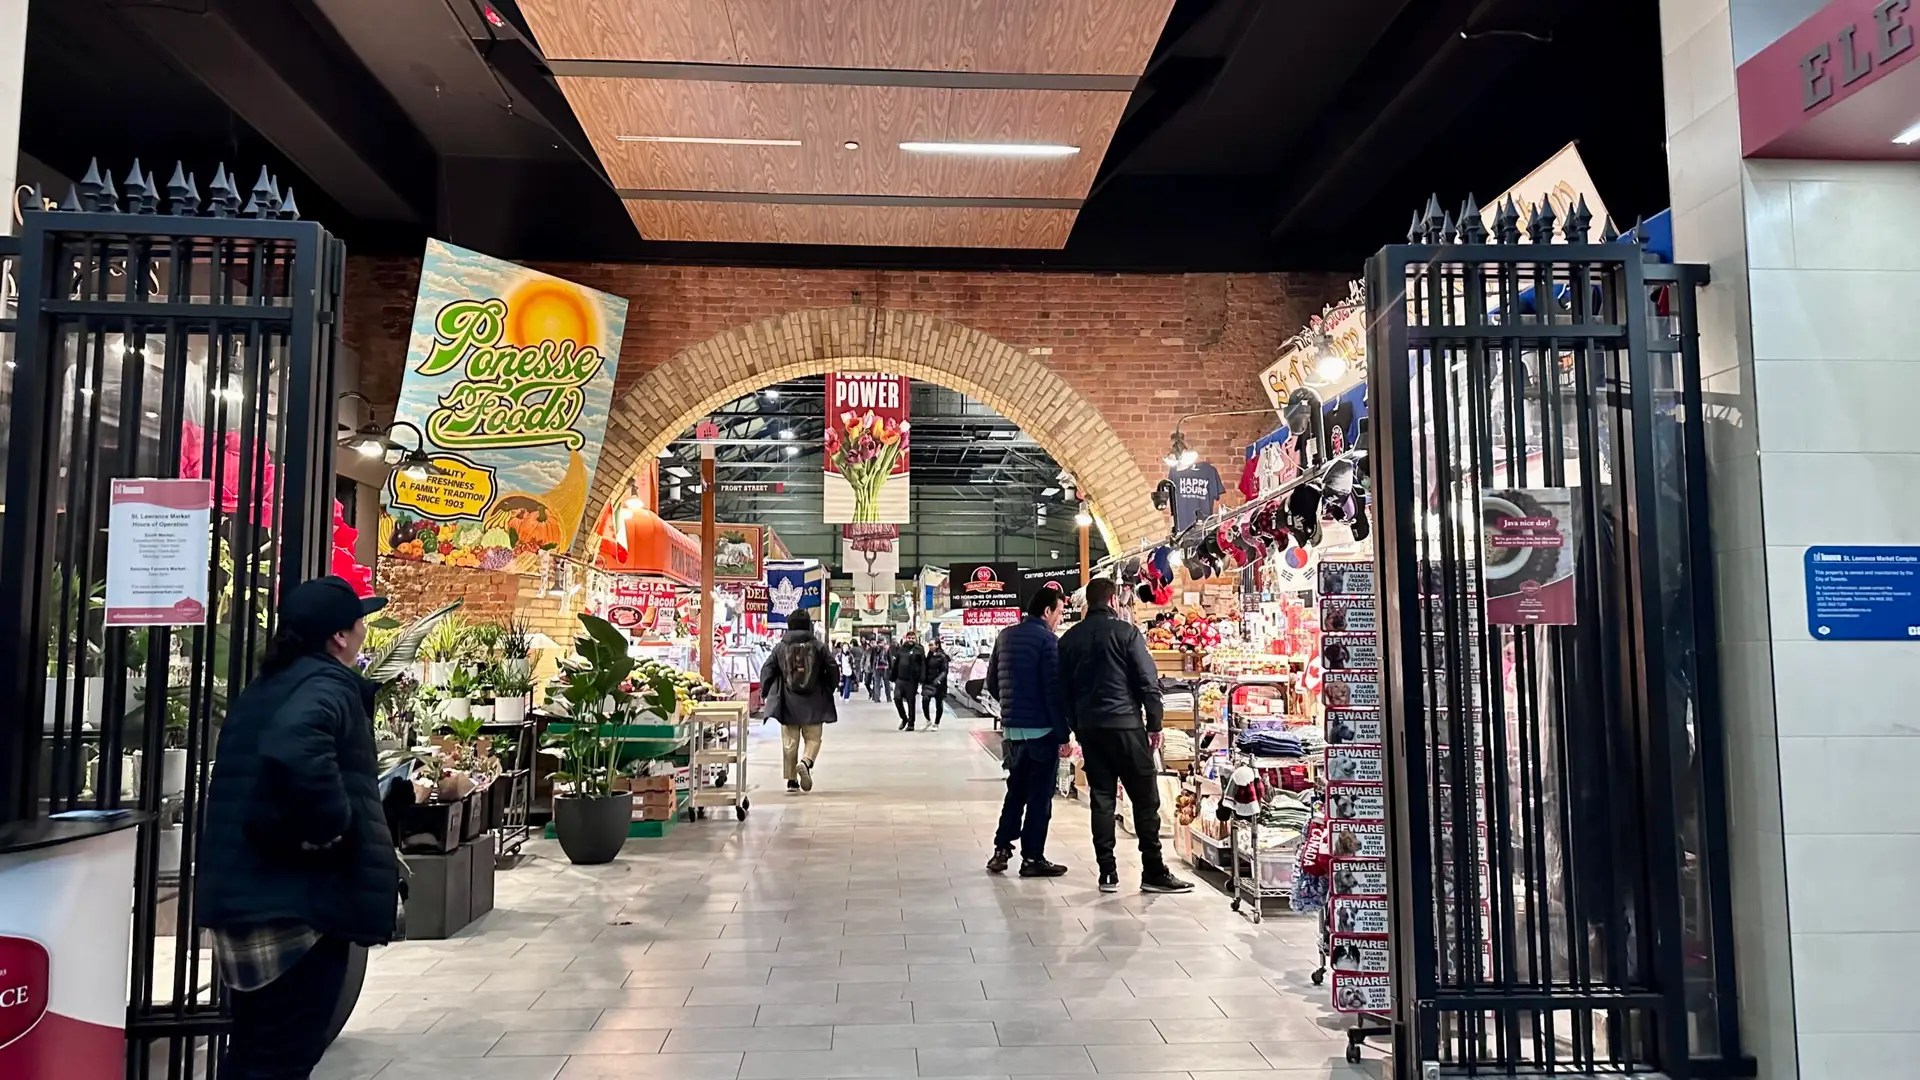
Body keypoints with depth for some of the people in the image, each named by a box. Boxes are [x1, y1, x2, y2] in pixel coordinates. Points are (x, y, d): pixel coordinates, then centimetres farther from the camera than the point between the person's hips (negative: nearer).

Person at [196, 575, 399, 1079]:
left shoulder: (267, 685, 15)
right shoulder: (328, 684, -15)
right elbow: (295, 749, -36)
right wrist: (332, 825, -25)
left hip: (246, 891, 9)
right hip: (299, 897, -9)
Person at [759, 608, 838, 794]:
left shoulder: (780, 647, 1)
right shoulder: (818, 646, -2)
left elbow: (767, 670, 1)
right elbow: (833, 669, -2)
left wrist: (764, 692, 14)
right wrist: (828, 690, 14)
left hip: (788, 703, 1)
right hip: (813, 703, -1)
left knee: (790, 742, 8)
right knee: (813, 739, 8)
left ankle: (791, 781, 9)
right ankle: (806, 763, -21)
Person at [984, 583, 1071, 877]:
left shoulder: (1005, 636, 9)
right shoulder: (1047, 640, -13)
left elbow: (992, 682, 15)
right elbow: (1054, 692, -17)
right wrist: (1063, 736, -14)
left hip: (1012, 728, 7)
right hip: (1041, 729, -7)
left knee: (1016, 789, 18)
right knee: (1040, 795, 2)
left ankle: (1002, 850, 15)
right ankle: (1032, 858, 6)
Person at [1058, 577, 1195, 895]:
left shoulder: (1069, 639, 9)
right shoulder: (1126, 632, -6)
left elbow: (1063, 689, 14)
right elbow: (1148, 681, -8)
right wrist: (1154, 724, -1)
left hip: (1089, 728, 5)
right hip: (1125, 725, -5)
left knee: (1101, 799, 8)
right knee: (1145, 799, 1)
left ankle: (1107, 873, 9)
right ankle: (1153, 873, 2)